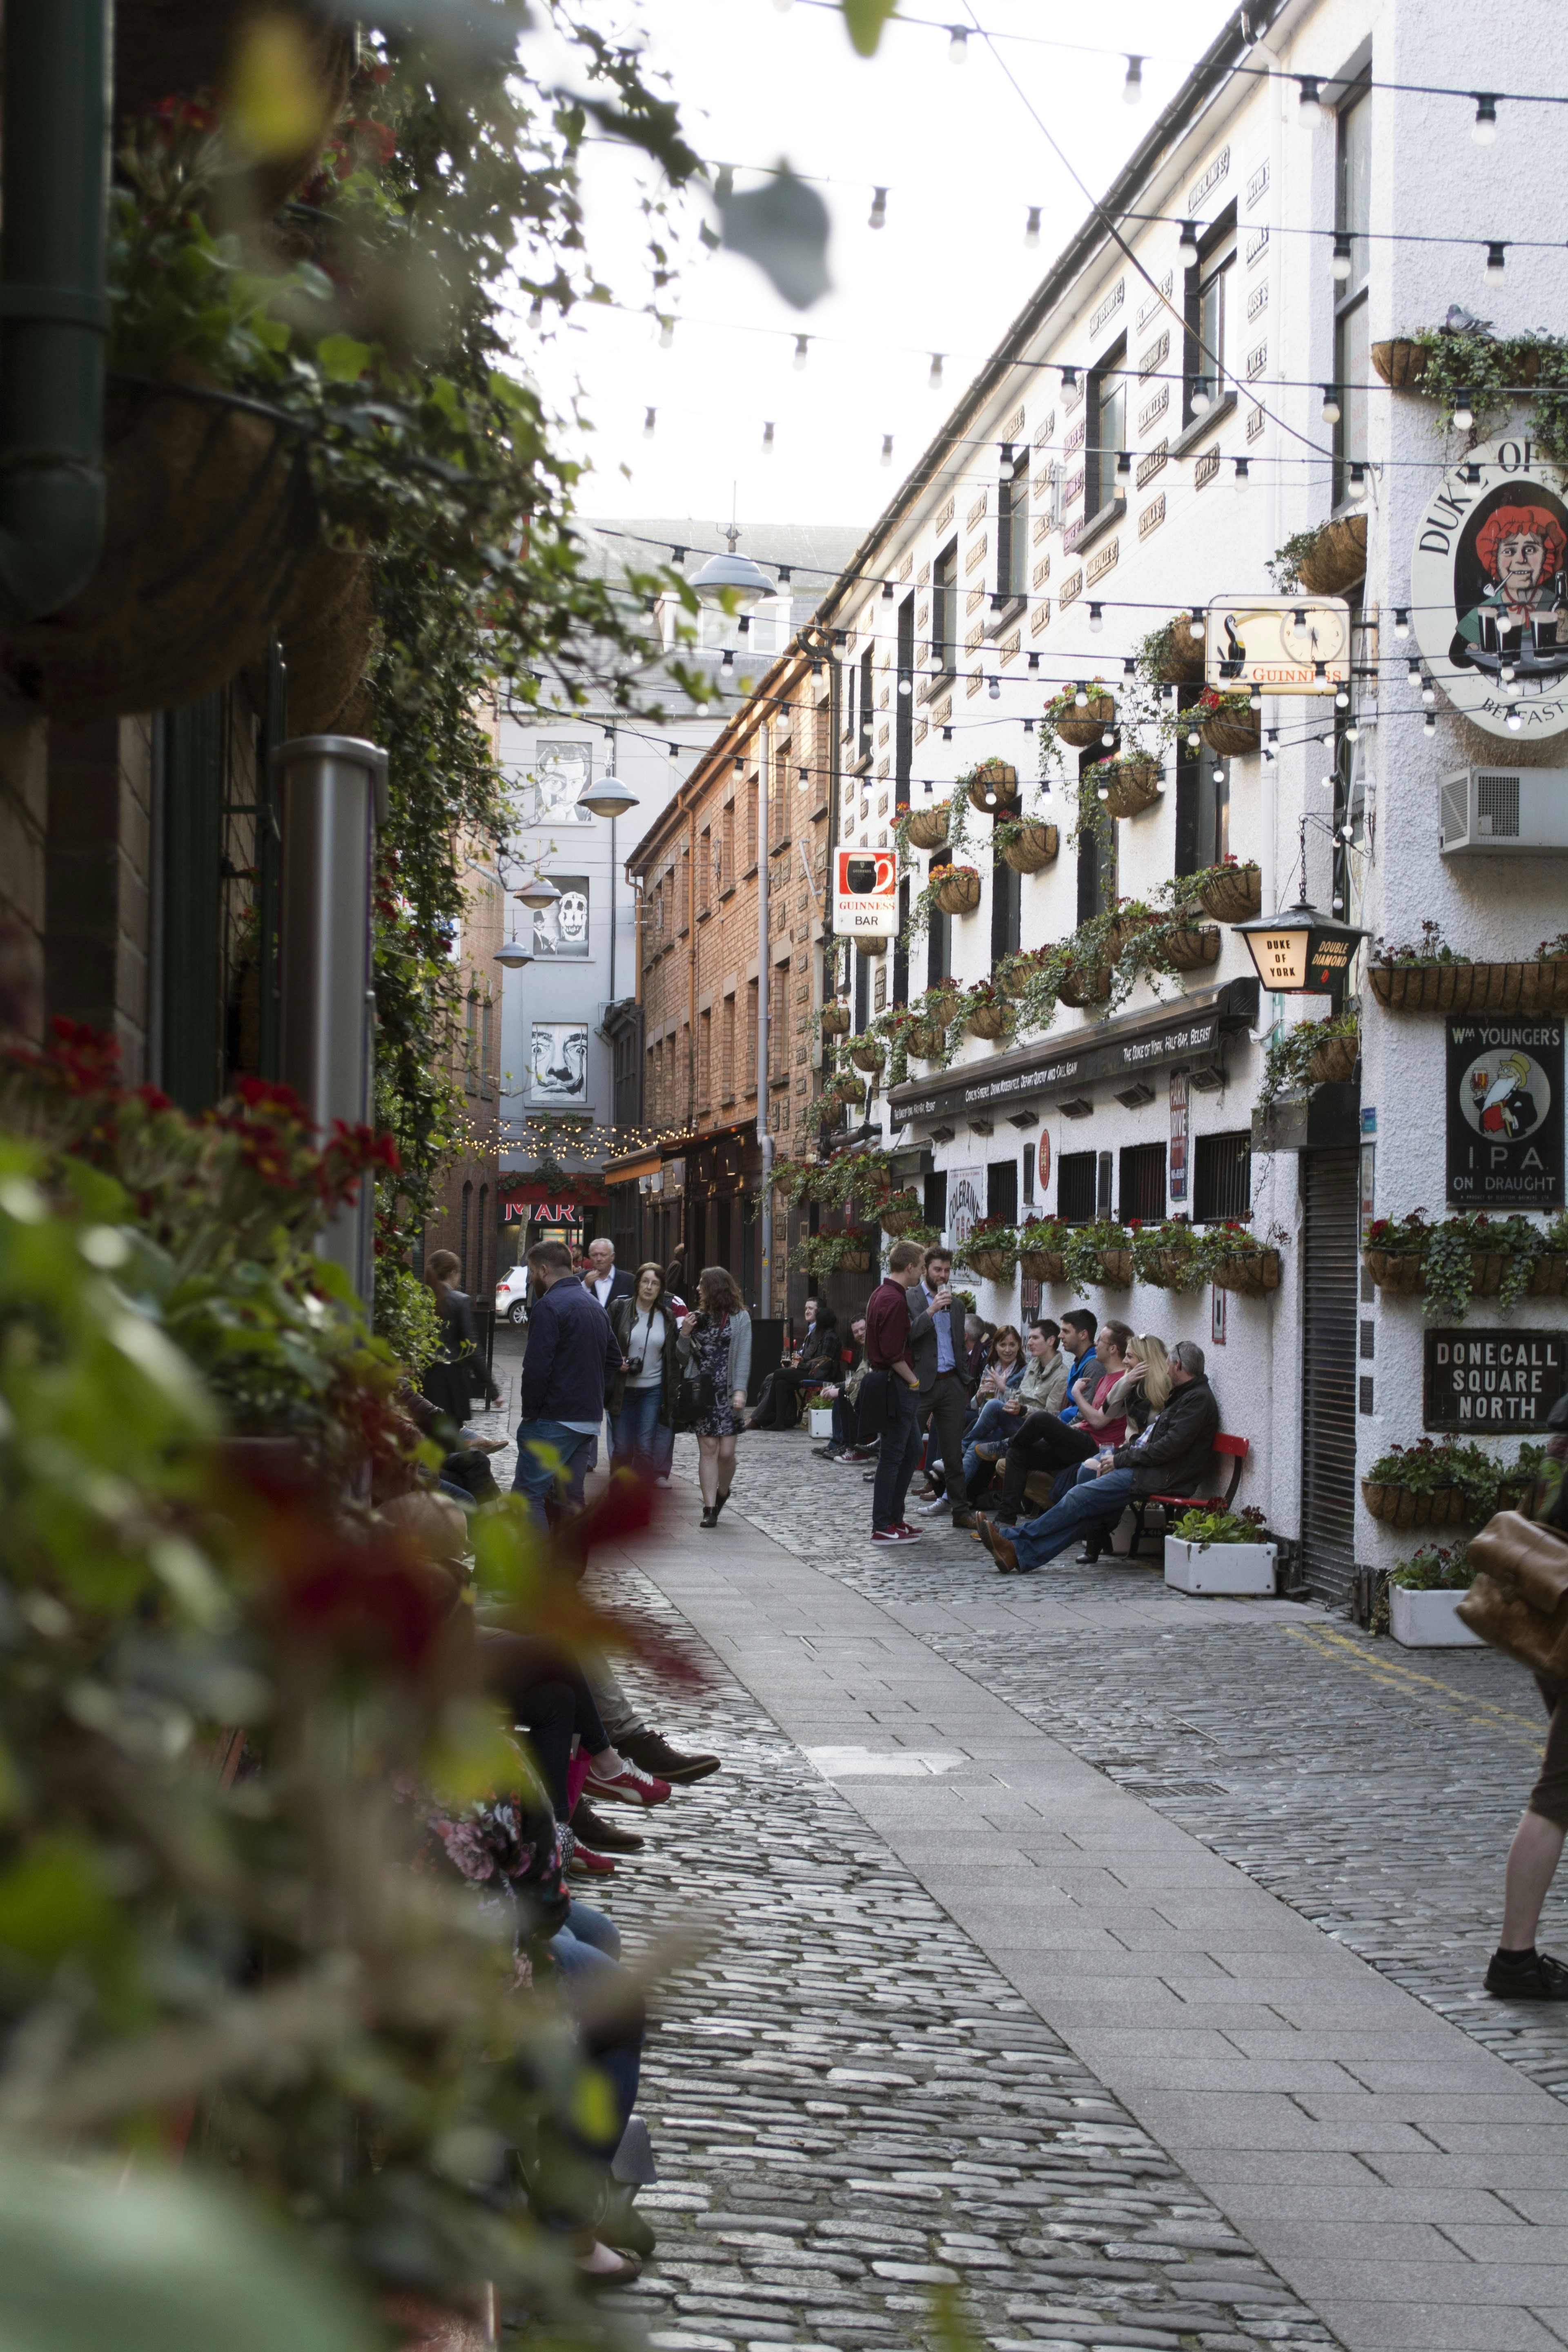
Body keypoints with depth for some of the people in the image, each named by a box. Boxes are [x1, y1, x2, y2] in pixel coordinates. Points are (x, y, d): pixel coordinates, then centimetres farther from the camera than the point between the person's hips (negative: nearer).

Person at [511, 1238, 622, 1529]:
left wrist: (529, 1414, -8)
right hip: (589, 1422, 9)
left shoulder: (549, 1306, -12)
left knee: (528, 1493, -7)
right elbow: (614, 1360, 24)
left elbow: (537, 1368, -18)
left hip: (554, 1419, -9)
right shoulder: (595, 1305, 17)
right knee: (570, 1497, 12)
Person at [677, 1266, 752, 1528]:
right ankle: (710, 1509, 1)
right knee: (708, 1449, -1)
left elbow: (743, 1357, -5)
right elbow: (684, 1358, 15)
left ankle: (723, 1492, 23)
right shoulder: (699, 1317, 13)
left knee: (726, 1452, -5)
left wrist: (740, 1390, -15)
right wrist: (684, 1334, -2)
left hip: (726, 1394, -3)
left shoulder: (739, 1318, 1)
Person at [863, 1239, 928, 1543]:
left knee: (911, 1447, 18)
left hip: (886, 1381, 11)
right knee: (892, 1456, -4)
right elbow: (893, 1353, -23)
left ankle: (894, 1517, 23)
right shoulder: (895, 1300, -20)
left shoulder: (881, 1294, 13)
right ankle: (883, 1527, 1)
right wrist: (913, 1380, -11)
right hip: (894, 1387, -11)